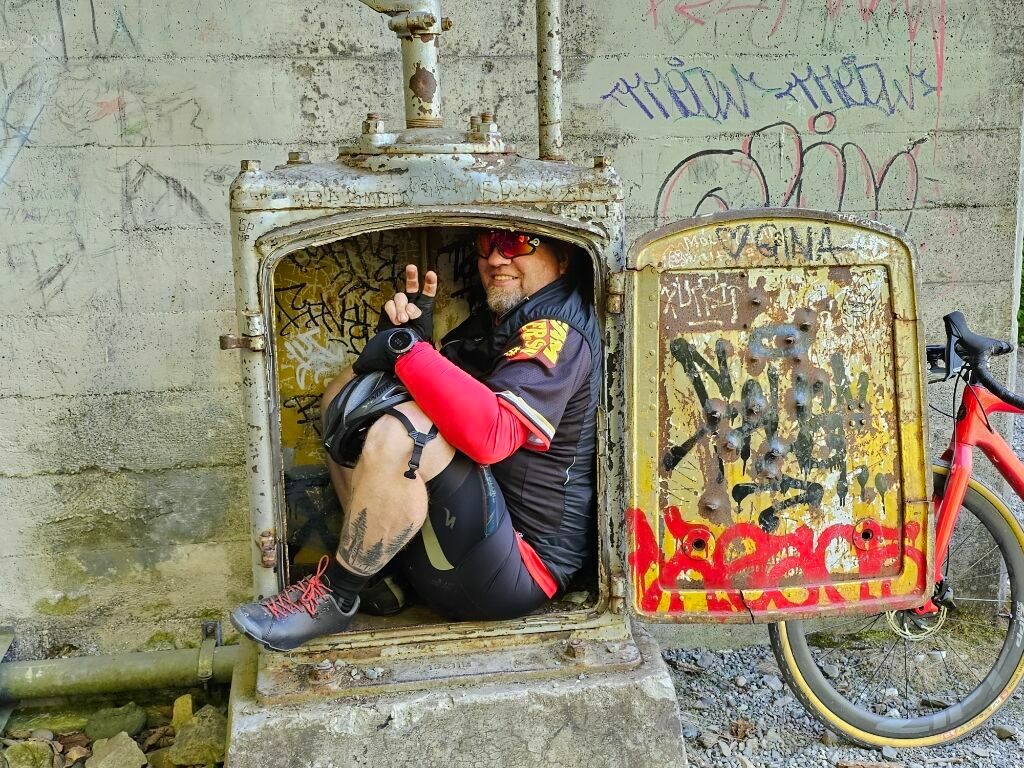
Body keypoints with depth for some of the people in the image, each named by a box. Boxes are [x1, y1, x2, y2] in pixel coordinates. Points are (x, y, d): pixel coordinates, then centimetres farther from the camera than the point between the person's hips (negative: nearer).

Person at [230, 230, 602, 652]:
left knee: (401, 432, -33)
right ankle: (375, 567, 3)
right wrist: (408, 333, -6)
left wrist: (407, 349, -24)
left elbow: (491, 434, -32)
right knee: (344, 393, 10)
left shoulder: (558, 331, -15)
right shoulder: (495, 319, 15)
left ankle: (333, 596, -11)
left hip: (518, 569, -10)